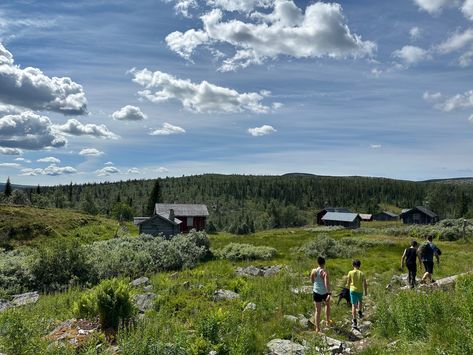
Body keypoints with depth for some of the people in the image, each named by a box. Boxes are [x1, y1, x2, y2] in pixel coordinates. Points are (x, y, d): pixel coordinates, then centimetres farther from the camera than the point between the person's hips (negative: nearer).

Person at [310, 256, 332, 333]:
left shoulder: (313, 271, -7)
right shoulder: (325, 272, -19)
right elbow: (327, 283, -30)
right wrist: (329, 294, -32)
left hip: (316, 292, 2)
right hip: (325, 292, -2)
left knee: (318, 310, 10)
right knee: (327, 304, 30)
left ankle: (317, 328, 11)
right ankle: (327, 321, 40)